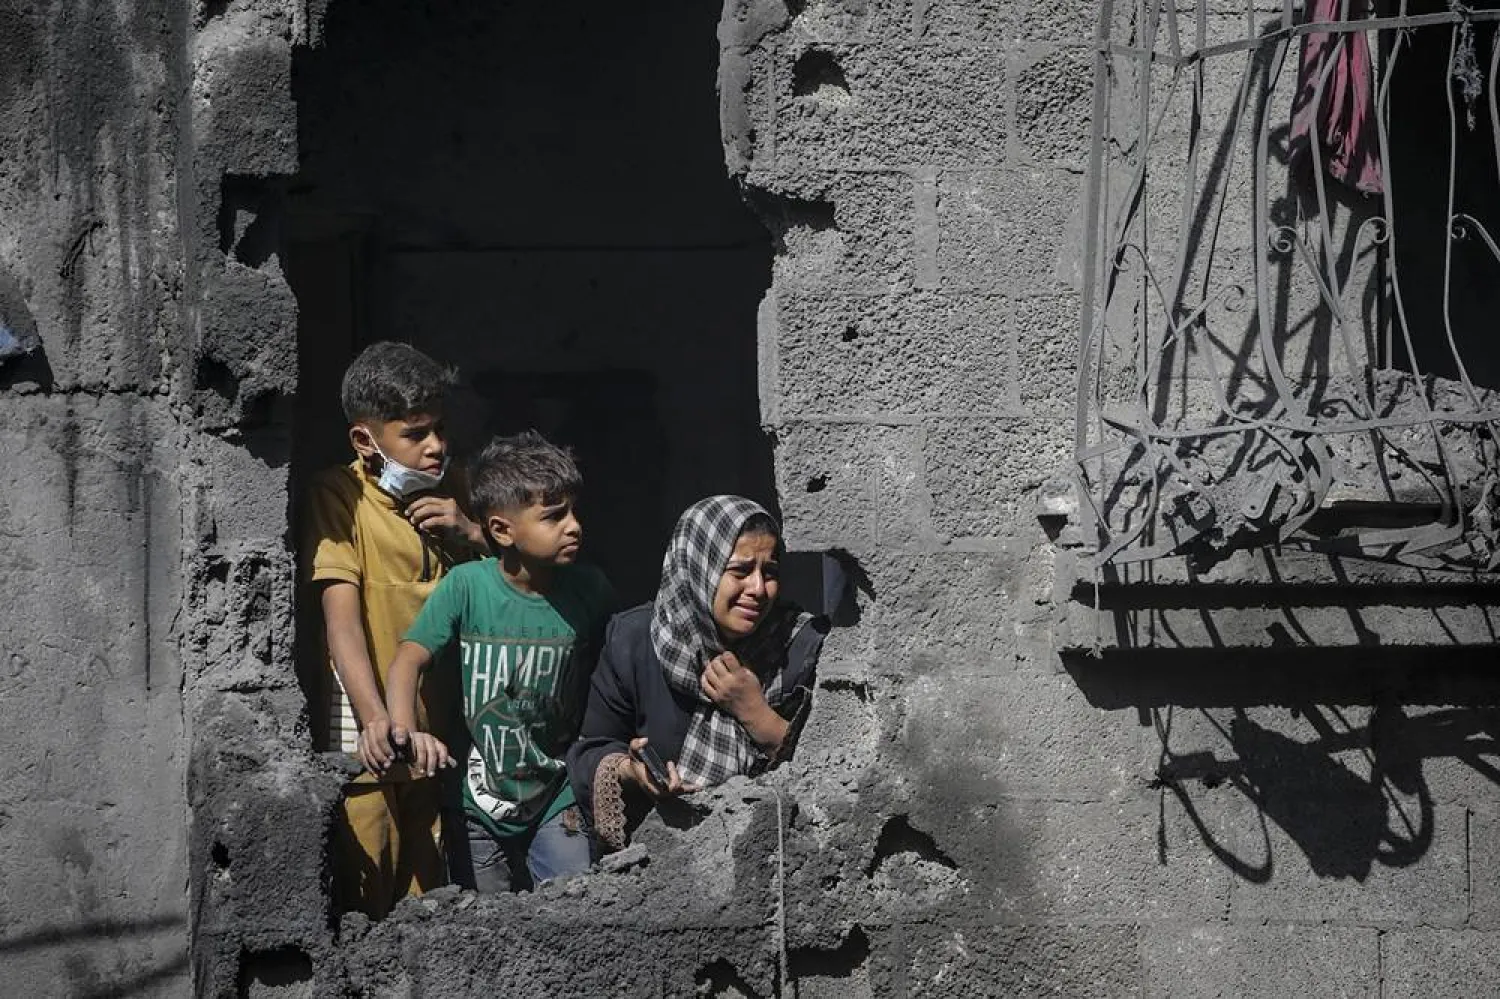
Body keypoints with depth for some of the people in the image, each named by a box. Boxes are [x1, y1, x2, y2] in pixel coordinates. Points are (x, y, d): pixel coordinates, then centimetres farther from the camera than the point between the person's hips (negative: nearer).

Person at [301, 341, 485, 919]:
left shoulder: (444, 498, 14)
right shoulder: (339, 496, -6)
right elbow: (340, 616, -16)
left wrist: (471, 535, -2)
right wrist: (374, 717, -29)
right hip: (368, 735, -6)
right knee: (363, 905, -8)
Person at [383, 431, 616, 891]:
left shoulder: (589, 590, -8)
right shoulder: (466, 586, -14)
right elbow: (409, 659, -16)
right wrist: (406, 729, -34)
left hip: (555, 798, 1)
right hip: (478, 798, -1)